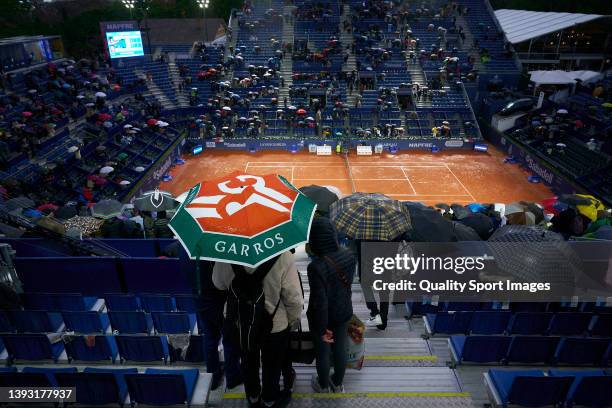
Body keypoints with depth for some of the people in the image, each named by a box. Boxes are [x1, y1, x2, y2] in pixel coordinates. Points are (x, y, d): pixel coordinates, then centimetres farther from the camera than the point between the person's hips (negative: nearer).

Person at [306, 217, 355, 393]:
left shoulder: (316, 267, -34)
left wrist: (322, 329, -15)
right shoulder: (349, 256, -17)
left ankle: (323, 386, 45)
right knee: (340, 349, 24)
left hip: (323, 318, -4)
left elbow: (320, 302, -27)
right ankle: (338, 384, 48)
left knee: (323, 353, 21)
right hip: (343, 313, 5)